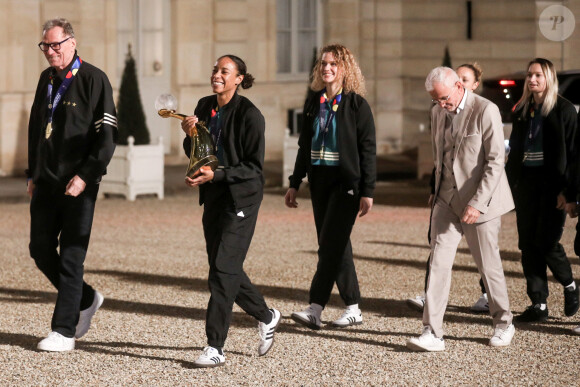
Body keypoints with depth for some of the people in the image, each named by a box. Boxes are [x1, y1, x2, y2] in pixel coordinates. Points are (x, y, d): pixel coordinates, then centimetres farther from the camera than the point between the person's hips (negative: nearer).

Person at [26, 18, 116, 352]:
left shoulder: (94, 79, -8)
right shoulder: (46, 80, 13)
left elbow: (107, 136, -11)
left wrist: (85, 176, -18)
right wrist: (33, 174, 16)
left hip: (78, 184, -7)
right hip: (47, 183, 7)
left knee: (71, 257, -4)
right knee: (41, 250, 7)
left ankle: (64, 332, 1)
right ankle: (86, 300, 27)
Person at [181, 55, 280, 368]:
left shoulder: (249, 114, -14)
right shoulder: (205, 107, 7)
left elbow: (254, 166, -14)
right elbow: (194, 154, 15)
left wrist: (216, 175, -23)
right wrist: (189, 134, -6)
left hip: (241, 198, -8)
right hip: (214, 197, 8)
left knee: (223, 268, -12)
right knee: (224, 268, 13)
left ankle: (215, 347, -11)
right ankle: (265, 316, 36)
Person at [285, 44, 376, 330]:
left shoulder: (356, 104, -6)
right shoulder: (313, 103, 10)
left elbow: (368, 149, -8)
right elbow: (305, 145, 17)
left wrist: (367, 191, -13)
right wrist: (295, 183, 14)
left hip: (346, 181, -6)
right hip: (319, 180, 6)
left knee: (330, 244, -11)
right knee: (336, 245, 7)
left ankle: (315, 308, -11)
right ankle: (353, 308, 13)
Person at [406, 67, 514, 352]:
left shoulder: (486, 111, -14)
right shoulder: (438, 113, 8)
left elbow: (496, 162, -17)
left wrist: (477, 203, -21)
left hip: (480, 201, -6)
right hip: (447, 200, 6)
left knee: (488, 265, 5)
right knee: (438, 263, -5)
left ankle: (503, 324, 25)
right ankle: (432, 333, -7)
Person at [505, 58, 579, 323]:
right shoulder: (522, 110, 12)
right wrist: (510, 184, 8)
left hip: (552, 182, -6)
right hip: (526, 181, 6)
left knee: (546, 241, -10)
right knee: (528, 243, 2)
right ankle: (538, 305, 7)